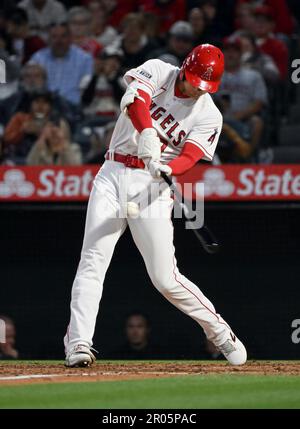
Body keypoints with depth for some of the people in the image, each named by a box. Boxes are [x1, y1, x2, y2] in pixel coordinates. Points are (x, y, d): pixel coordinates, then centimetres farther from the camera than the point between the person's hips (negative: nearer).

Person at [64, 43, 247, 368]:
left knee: (165, 278, -5)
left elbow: (189, 157, -13)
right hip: (113, 176, 1)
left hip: (152, 186, -1)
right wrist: (147, 134, -39)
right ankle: (78, 345, -13)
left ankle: (218, 331, 15)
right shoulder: (157, 72, 1)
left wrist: (168, 169, -36)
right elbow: (135, 100, -19)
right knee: (93, 261, -11)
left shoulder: (209, 116, 1)